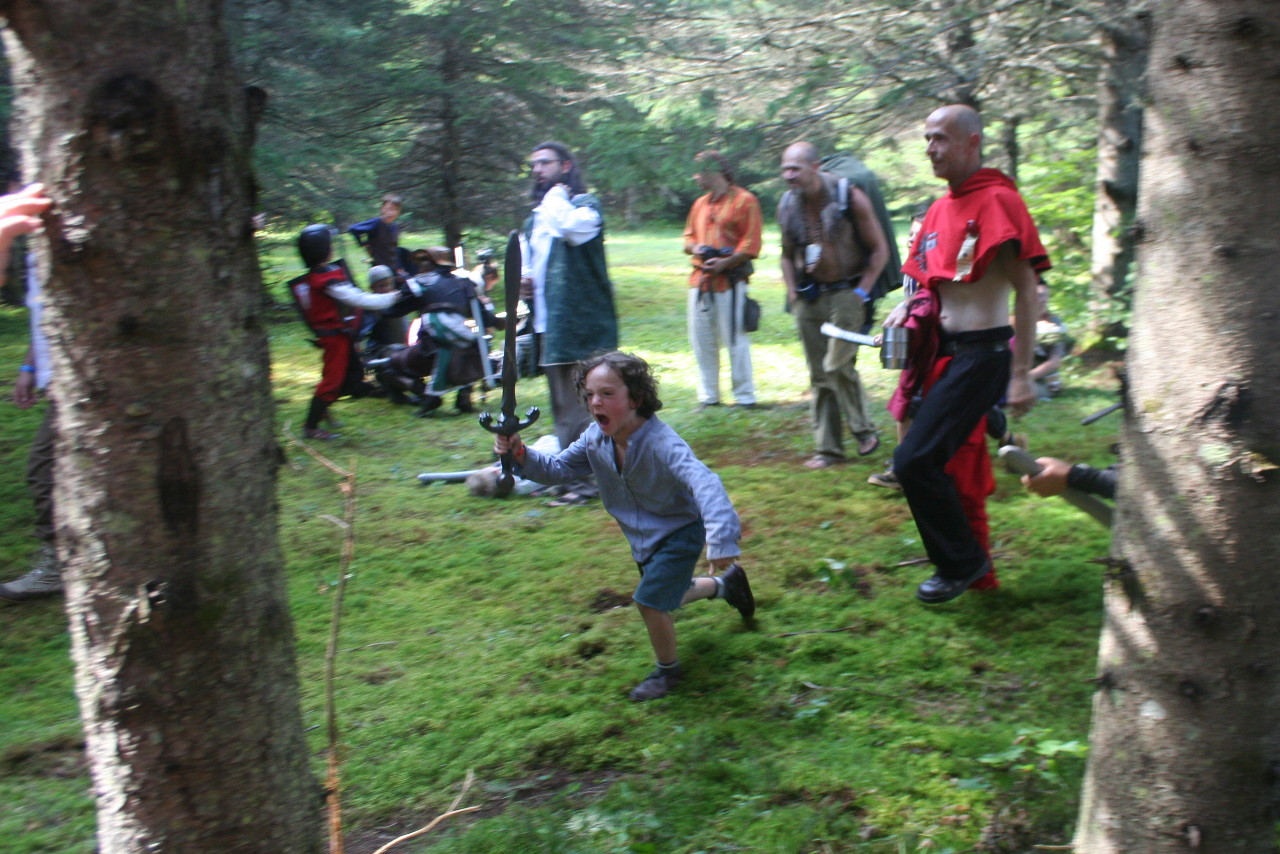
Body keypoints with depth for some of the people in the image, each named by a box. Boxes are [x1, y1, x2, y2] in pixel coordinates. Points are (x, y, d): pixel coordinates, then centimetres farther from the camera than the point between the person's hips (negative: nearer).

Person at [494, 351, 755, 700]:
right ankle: (726, 584, 51)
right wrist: (521, 454, -22)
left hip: (679, 531, -8)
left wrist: (721, 538, -64)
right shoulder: (595, 439, -14)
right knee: (664, 598, 23)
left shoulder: (661, 442, -36)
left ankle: (667, 669, 17)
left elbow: (703, 482, -49)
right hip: (643, 536, 8)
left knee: (650, 600, -12)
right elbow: (558, 468, -2)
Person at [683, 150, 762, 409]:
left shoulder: (744, 200, -3)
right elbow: (689, 236, 23)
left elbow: (751, 244, -9)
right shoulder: (700, 204, 19)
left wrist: (726, 263, -19)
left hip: (729, 282, -7)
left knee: (735, 341, -3)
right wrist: (695, 247, 0)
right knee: (701, 341, 8)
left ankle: (744, 397, 6)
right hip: (700, 281, 7)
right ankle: (708, 397, 18)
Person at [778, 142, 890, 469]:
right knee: (819, 375, 6)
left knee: (838, 365, -15)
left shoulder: (849, 197, -11)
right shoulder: (787, 205, 3)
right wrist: (793, 294, 6)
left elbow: (879, 249, -6)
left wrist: (862, 292, -11)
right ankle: (828, 448, 14)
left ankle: (864, 431, 6)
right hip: (809, 296, 5)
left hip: (846, 292, -5)